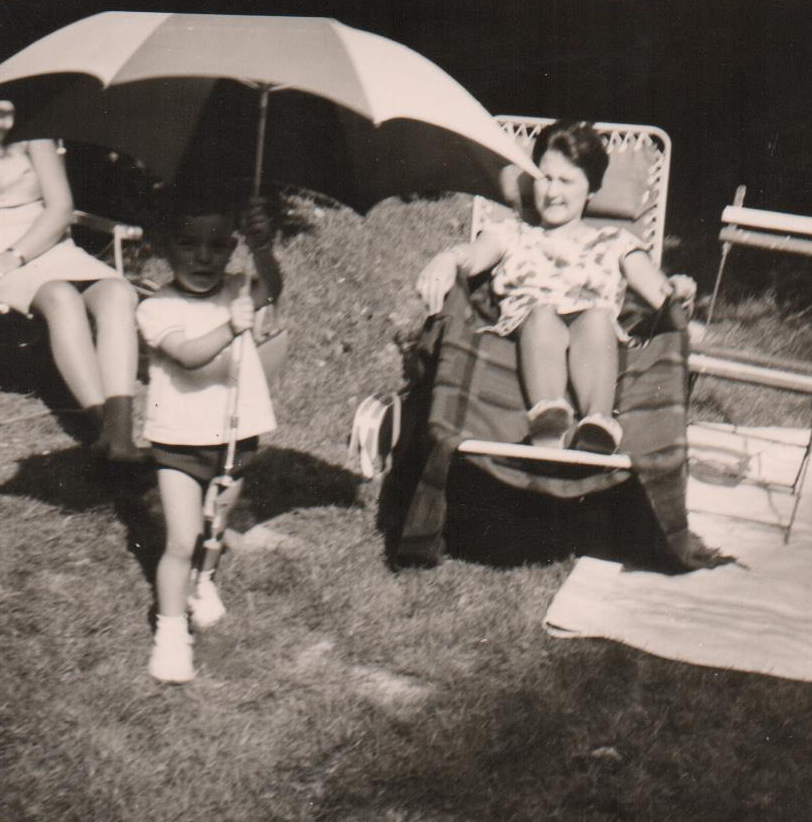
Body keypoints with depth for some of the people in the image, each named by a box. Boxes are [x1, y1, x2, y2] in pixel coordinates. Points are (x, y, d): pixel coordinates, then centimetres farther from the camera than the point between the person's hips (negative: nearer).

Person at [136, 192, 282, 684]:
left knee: (215, 528, 22)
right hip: (180, 441, -3)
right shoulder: (157, 309, -12)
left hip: (236, 437, 4)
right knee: (182, 542, -7)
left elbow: (271, 288, -24)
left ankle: (203, 582, 51)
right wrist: (230, 329, -45)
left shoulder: (238, 294, -2)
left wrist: (263, 249, -44)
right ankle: (171, 632, 9)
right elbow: (187, 355, -29)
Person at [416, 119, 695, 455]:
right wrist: (448, 259, -17)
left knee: (598, 316, -34)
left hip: (595, 339, 0)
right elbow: (474, 255, 7)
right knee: (542, 312, -35)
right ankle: (548, 416, -55)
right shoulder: (512, 234, 30)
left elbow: (658, 292, 16)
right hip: (523, 328, 0)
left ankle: (598, 424, -52)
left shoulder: (614, 243, 31)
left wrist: (675, 290, -9)